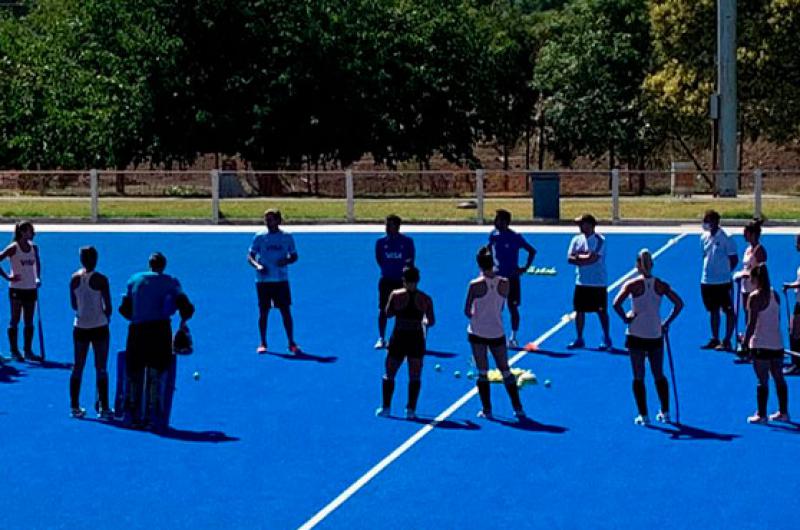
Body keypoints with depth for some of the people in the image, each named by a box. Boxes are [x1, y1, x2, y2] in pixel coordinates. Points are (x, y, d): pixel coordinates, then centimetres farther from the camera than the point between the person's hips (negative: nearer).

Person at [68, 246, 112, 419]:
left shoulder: (74, 278, 1)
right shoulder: (100, 279, -13)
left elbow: (73, 305, 9)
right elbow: (108, 307, -11)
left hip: (80, 326, 4)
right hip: (99, 327, -4)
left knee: (78, 368, 12)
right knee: (101, 369, 2)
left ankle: (75, 406, 15)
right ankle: (103, 408, 3)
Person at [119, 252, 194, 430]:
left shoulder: (134, 280, 13)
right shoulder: (170, 282, 5)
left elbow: (124, 309, 12)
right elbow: (187, 308, -5)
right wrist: (183, 321, 13)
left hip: (137, 331, 2)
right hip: (160, 330, -2)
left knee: (134, 375, 12)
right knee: (157, 376, 2)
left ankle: (134, 417, 15)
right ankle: (151, 418, -2)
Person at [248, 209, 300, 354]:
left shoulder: (287, 237, 2)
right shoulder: (259, 237, 1)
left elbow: (294, 256, 10)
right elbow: (250, 256, 2)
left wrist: (287, 261, -12)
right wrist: (257, 265, -17)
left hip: (281, 280, 0)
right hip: (263, 280, 0)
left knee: (286, 311, -1)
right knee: (263, 311, 3)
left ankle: (291, 343, 7)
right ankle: (262, 343, 12)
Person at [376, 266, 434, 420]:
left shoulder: (396, 295, -7)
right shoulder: (425, 299, -3)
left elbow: (388, 313, 3)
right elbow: (431, 321, 2)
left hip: (398, 338, 0)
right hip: (417, 340, 1)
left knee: (389, 375, 13)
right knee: (415, 377, 9)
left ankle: (385, 408, 14)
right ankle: (411, 409, 5)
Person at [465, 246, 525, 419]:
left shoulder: (475, 285, -14)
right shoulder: (505, 283, -5)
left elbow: (467, 311, -6)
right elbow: (501, 307, 6)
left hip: (477, 333, -2)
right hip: (497, 333, 2)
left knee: (482, 372, 6)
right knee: (505, 371, 12)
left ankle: (486, 409, 7)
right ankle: (518, 408, 11)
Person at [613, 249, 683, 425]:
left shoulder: (632, 284, -10)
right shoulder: (661, 285, -2)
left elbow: (616, 303, -22)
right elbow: (679, 304, -4)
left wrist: (625, 318, -6)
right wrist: (667, 322, 3)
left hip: (636, 336, -2)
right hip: (656, 336, 3)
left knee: (638, 377, 7)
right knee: (659, 376, 16)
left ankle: (643, 415, 6)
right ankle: (665, 412, 17)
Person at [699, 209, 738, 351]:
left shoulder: (725, 238, -11)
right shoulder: (704, 237, 7)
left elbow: (734, 259, -8)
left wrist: (724, 271, -4)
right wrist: (709, 270, 7)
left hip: (723, 282, -7)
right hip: (707, 281, 7)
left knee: (729, 311, 0)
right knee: (713, 311, 15)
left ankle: (727, 341, 3)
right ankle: (715, 339, 24)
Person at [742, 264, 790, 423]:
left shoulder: (755, 296, -13)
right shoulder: (775, 294, 8)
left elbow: (752, 323, -16)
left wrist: (745, 341, -9)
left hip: (761, 345, -7)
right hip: (777, 343, 7)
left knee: (762, 381, -2)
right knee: (779, 378, 13)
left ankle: (761, 415, 2)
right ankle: (783, 412, 19)